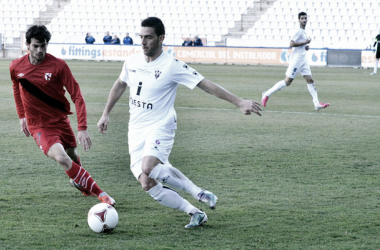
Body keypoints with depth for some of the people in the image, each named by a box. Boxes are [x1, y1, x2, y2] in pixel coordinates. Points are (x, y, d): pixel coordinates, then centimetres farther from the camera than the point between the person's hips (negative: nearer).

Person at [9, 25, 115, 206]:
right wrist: (22, 116, 18)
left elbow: (77, 96, -14)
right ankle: (99, 193, -16)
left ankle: (78, 180, 55)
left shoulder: (58, 65, -15)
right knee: (62, 158, -24)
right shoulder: (16, 67, -7)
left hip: (60, 121, 1)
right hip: (39, 127, -1)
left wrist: (82, 128, -21)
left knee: (73, 156, 18)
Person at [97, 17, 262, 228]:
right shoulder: (132, 61, 4)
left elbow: (207, 85, -14)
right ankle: (195, 213, 5)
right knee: (147, 183, -8)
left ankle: (198, 192, -16)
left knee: (148, 168, -33)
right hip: (136, 130, 6)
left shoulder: (172, 66, -12)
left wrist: (238, 102, -20)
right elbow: (120, 85, 24)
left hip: (160, 126, -6)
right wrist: (106, 114, 26)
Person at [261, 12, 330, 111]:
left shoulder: (303, 32, 14)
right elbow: (291, 44, -23)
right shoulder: (299, 32, -14)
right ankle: (266, 94, 5)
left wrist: (305, 46, 9)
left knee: (310, 80, 1)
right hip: (296, 59, -9)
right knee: (287, 81, -6)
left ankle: (317, 103, -2)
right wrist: (305, 42, -19)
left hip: (303, 60, 9)